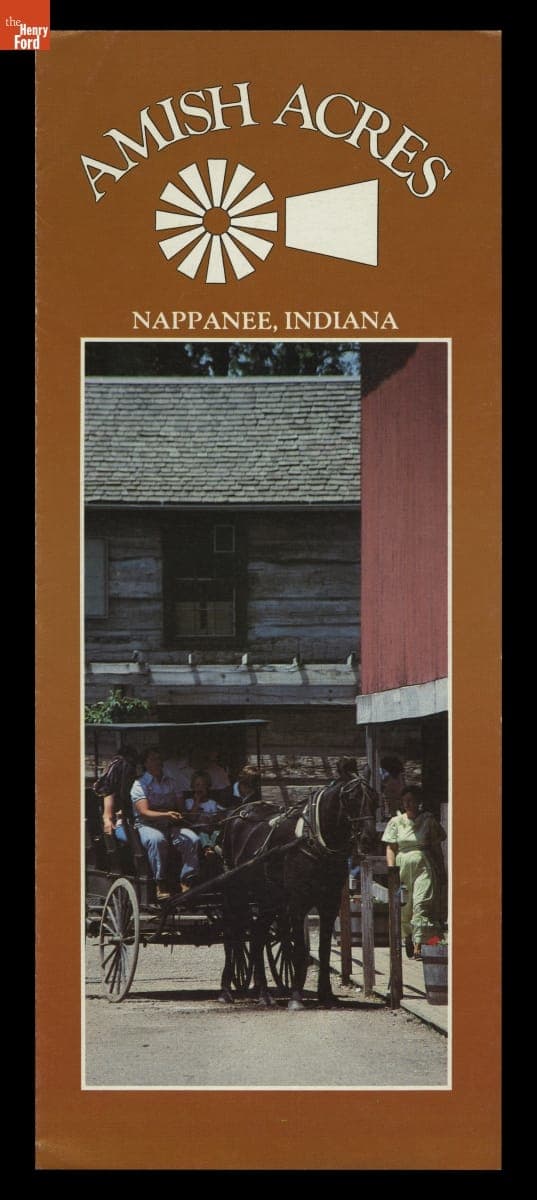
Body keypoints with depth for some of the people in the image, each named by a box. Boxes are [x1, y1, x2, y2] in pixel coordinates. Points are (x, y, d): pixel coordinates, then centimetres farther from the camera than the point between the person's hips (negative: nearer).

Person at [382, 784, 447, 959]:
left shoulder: (428, 820, 6)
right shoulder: (396, 822, 9)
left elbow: (436, 846, 11)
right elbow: (390, 848, 7)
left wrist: (438, 870, 7)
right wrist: (391, 869, -5)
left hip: (423, 866, -2)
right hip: (403, 867, 2)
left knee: (421, 903, -14)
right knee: (404, 907, 3)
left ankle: (418, 945, -21)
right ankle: (407, 941, 21)